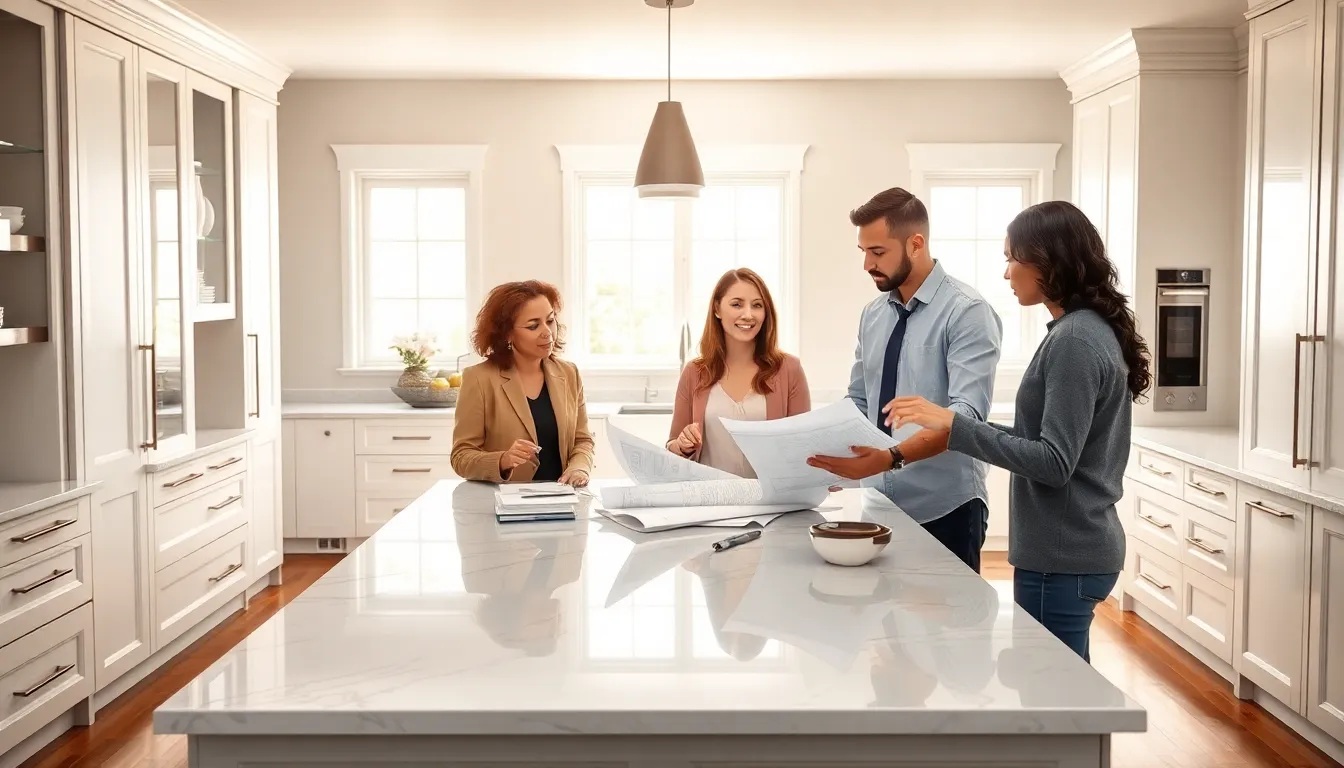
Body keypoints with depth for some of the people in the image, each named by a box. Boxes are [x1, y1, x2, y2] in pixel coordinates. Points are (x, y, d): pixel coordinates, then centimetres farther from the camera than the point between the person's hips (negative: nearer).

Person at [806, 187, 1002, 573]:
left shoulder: (966, 312, -13)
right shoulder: (873, 315, 8)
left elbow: (965, 413, -22)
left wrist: (892, 458, -34)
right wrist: (829, 453, -6)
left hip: (945, 509, -6)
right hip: (881, 505, 6)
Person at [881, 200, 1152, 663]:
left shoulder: (1075, 340, -19)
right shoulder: (1090, 330, 11)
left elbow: (1055, 463, -22)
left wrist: (955, 427, -23)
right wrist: (962, 431, 12)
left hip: (1062, 557, -10)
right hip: (1069, 548, 10)